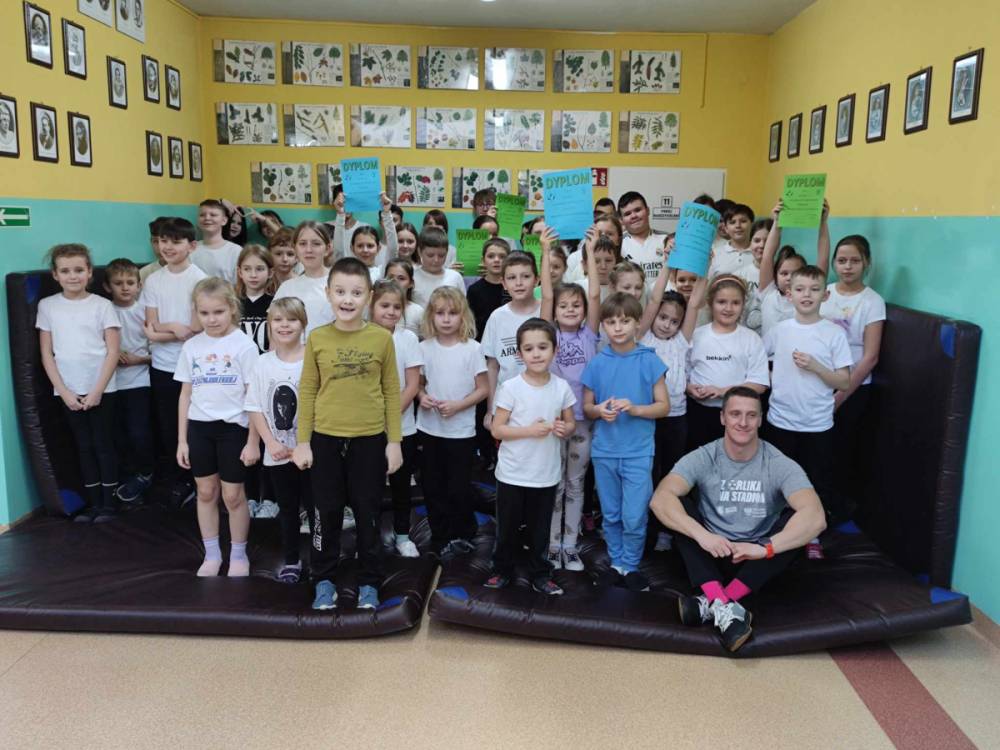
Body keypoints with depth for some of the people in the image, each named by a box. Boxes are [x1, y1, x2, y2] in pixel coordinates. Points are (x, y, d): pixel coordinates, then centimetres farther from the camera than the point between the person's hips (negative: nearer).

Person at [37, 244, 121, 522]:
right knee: (83, 447, 11)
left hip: (100, 389, -2)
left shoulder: (102, 305, -4)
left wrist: (97, 391, -11)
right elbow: (46, 354, 2)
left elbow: (113, 352, -6)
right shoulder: (47, 306, 2)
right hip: (68, 391, 2)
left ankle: (108, 502, 14)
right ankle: (93, 502, 20)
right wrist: (64, 392, -5)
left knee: (103, 444, 4)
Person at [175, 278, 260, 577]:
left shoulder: (244, 345, -8)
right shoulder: (191, 346, 4)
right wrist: (181, 440, 7)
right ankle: (211, 554, 28)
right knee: (206, 492, 13)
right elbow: (185, 395, 9)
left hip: (232, 427, -4)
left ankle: (238, 554, 23)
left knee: (233, 495, 5)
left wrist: (253, 441, -8)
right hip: (199, 427, 4)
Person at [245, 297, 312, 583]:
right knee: (287, 509, 16)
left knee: (314, 507, 4)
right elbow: (255, 408, 3)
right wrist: (272, 443, -8)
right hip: (277, 454, 3)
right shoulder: (263, 364, 1)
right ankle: (291, 560, 31)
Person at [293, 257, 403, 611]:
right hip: (326, 439, 1)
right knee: (327, 511, 12)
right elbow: (307, 392, 2)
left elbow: (391, 392, 0)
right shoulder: (317, 338, -3)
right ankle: (324, 580, 29)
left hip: (370, 439, -1)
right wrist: (302, 441, 0)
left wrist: (394, 441, -1)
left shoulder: (382, 338, -5)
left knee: (368, 512, 10)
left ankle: (368, 582, 26)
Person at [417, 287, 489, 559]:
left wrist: (458, 405, -18)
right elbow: (419, 383, 11)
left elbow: (483, 388, -5)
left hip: (461, 430, -3)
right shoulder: (424, 347, 0)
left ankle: (463, 535, 27)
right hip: (429, 428, 3)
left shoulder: (472, 348, -8)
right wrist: (422, 397, -11)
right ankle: (441, 539, 26)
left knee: (458, 487, 4)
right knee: (433, 487, 10)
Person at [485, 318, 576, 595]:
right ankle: (502, 570, 33)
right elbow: (497, 429, -10)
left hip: (547, 474, 2)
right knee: (508, 527, 14)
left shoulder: (562, 387, -3)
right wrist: (529, 430, -23)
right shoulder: (510, 387, -12)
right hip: (512, 474, -2)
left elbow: (571, 423, 9)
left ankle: (540, 574, 32)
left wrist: (564, 429, -15)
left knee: (540, 528, 15)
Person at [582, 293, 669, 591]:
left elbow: (664, 407, -1)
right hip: (604, 451, 2)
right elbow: (586, 407, 8)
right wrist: (600, 410, -14)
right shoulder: (597, 364, 1)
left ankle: (631, 565, 20)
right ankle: (616, 562, 31)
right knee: (611, 515, 14)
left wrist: (635, 409, -18)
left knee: (634, 517, -1)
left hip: (638, 452, -2)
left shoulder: (649, 361, -4)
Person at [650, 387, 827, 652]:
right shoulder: (703, 458, -10)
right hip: (711, 555, 0)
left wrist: (765, 548, -39)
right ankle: (722, 605, -37)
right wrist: (700, 534, -40)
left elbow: (815, 516, -27)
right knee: (677, 505, -23)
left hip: (756, 561, 0)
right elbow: (660, 499, -25)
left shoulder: (780, 465, -11)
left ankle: (711, 604, -32)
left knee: (800, 519, -26)